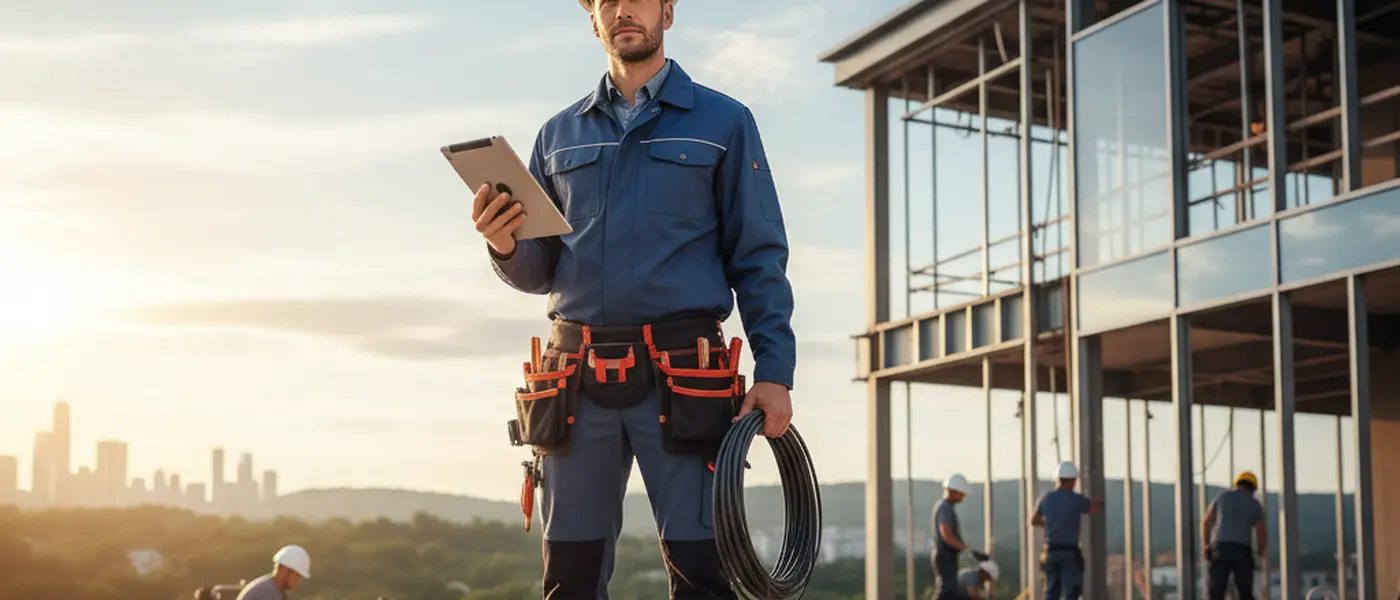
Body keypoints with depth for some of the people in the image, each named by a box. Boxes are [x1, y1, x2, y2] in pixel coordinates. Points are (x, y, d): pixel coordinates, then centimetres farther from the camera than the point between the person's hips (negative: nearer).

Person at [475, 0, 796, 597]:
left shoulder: (723, 122, 8)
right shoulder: (558, 135, 17)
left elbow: (759, 259, 4)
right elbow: (538, 273, 17)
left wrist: (775, 370, -7)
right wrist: (505, 247, -6)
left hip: (681, 383, -3)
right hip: (575, 385, 3)